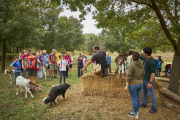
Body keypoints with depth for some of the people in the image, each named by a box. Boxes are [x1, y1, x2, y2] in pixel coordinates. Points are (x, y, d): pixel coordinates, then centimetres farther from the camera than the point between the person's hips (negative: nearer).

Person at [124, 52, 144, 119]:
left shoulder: (131, 65, -21)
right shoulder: (141, 65, 1)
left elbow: (129, 76, -21)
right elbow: (142, 75, 9)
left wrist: (126, 86, -15)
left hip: (133, 85, -7)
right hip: (139, 84, 7)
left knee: (134, 99, 6)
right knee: (137, 98, 20)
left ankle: (135, 114, 19)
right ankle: (136, 111, 34)